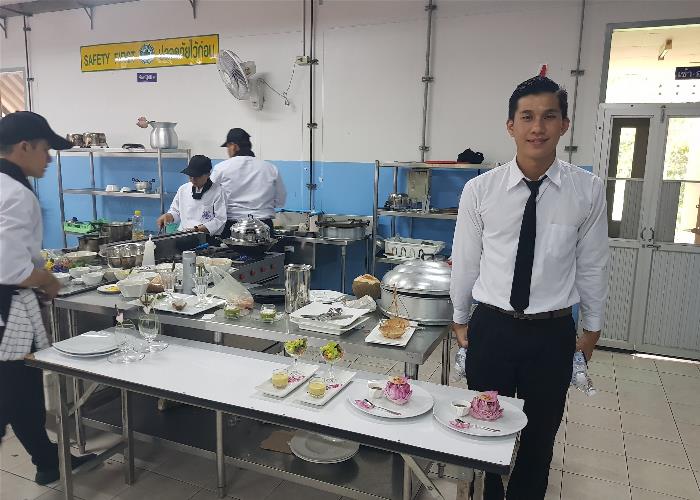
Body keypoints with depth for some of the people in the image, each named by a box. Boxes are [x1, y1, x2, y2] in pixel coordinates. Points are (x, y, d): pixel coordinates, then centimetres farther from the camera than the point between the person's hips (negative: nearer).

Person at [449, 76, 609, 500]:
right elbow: (464, 261, 1)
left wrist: (592, 328, 10)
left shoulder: (588, 190, -7)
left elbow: (592, 265, 2)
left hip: (553, 332, 1)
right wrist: (460, 320, 9)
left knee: (540, 433, 18)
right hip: (491, 328, 0)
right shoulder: (480, 190, -8)